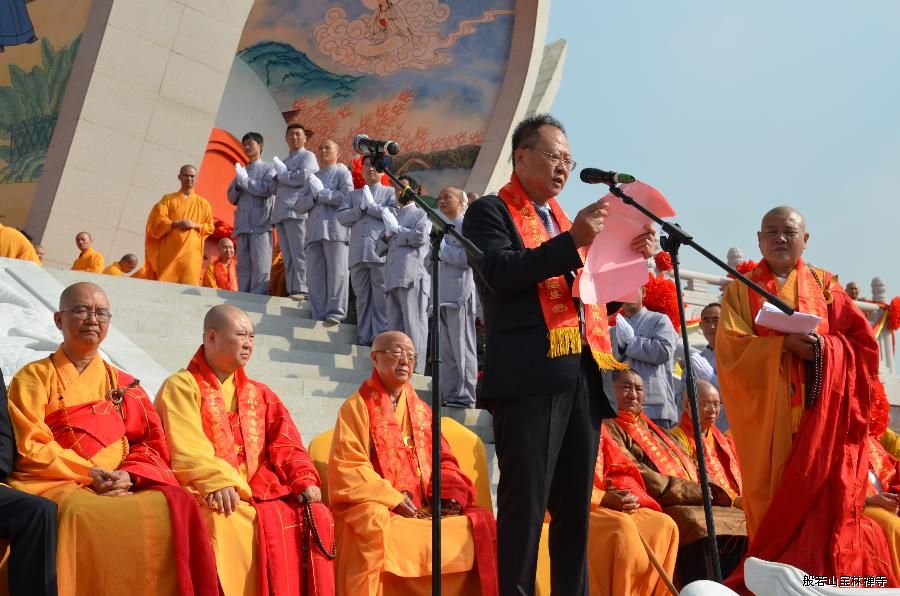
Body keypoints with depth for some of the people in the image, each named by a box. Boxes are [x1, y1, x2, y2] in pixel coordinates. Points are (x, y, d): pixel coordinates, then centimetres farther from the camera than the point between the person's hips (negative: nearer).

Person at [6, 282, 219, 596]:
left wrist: (129, 475, -10)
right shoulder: (34, 378, 10)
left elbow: (151, 445, 12)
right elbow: (30, 446, -2)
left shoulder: (124, 385, 20)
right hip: (55, 486, -3)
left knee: (177, 506, -26)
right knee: (84, 513, -38)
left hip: (120, 487, 3)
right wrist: (88, 473, -14)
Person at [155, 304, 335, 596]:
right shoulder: (182, 386, 4)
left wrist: (304, 481, -9)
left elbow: (285, 445, 10)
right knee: (223, 524, -36)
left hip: (259, 492, 5)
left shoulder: (260, 394, 21)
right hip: (209, 495, -4)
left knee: (316, 516, -19)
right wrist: (216, 482, -30)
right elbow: (186, 450, -12)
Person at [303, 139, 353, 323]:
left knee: (336, 271, -10)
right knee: (315, 274, -2)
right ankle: (318, 315, -2)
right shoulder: (313, 177, 27)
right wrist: (313, 196, -3)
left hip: (335, 229, -5)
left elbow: (347, 197, -6)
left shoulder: (342, 172, 11)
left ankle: (335, 312, -13)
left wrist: (321, 193, -2)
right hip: (314, 230, 5)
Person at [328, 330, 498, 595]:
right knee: (377, 524, -37)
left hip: (426, 506, 5)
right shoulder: (356, 406, 2)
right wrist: (393, 499, -17)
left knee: (479, 520, -15)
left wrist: (450, 494, -6)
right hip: (376, 504, -5)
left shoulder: (422, 411, 19)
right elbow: (348, 468, -7)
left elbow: (443, 459, 16)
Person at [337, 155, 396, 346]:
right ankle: (363, 339, 7)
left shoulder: (390, 192, 14)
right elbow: (342, 217, 9)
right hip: (358, 253, 3)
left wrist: (370, 206, -3)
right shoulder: (353, 195, 23)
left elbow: (394, 213, -5)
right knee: (362, 298, 4)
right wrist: (360, 209, -4)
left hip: (380, 252, -3)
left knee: (381, 298, -6)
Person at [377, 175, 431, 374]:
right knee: (394, 326, 1)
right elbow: (379, 249, 27)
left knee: (413, 323, -11)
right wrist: (386, 236, 6)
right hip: (392, 278, 7)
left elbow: (420, 236, -8)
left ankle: (415, 369, -14)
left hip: (412, 276, -6)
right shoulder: (393, 216, 30)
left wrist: (396, 230, 2)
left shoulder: (420, 214, 12)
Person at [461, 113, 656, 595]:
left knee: (576, 504, 10)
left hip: (582, 375, 7)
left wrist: (629, 256, 4)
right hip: (531, 376, -7)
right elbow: (500, 273, -14)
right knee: (525, 501, -6)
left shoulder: (564, 220, 24)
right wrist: (572, 242, -19)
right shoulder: (490, 212, 4)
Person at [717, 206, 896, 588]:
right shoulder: (741, 290, 10)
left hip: (819, 412, 1)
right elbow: (732, 348, -4)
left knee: (821, 498, -7)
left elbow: (863, 342, 7)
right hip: (766, 413, -1)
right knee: (772, 499, -2)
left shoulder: (823, 285, 13)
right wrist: (783, 345, -17)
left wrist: (823, 347, -12)